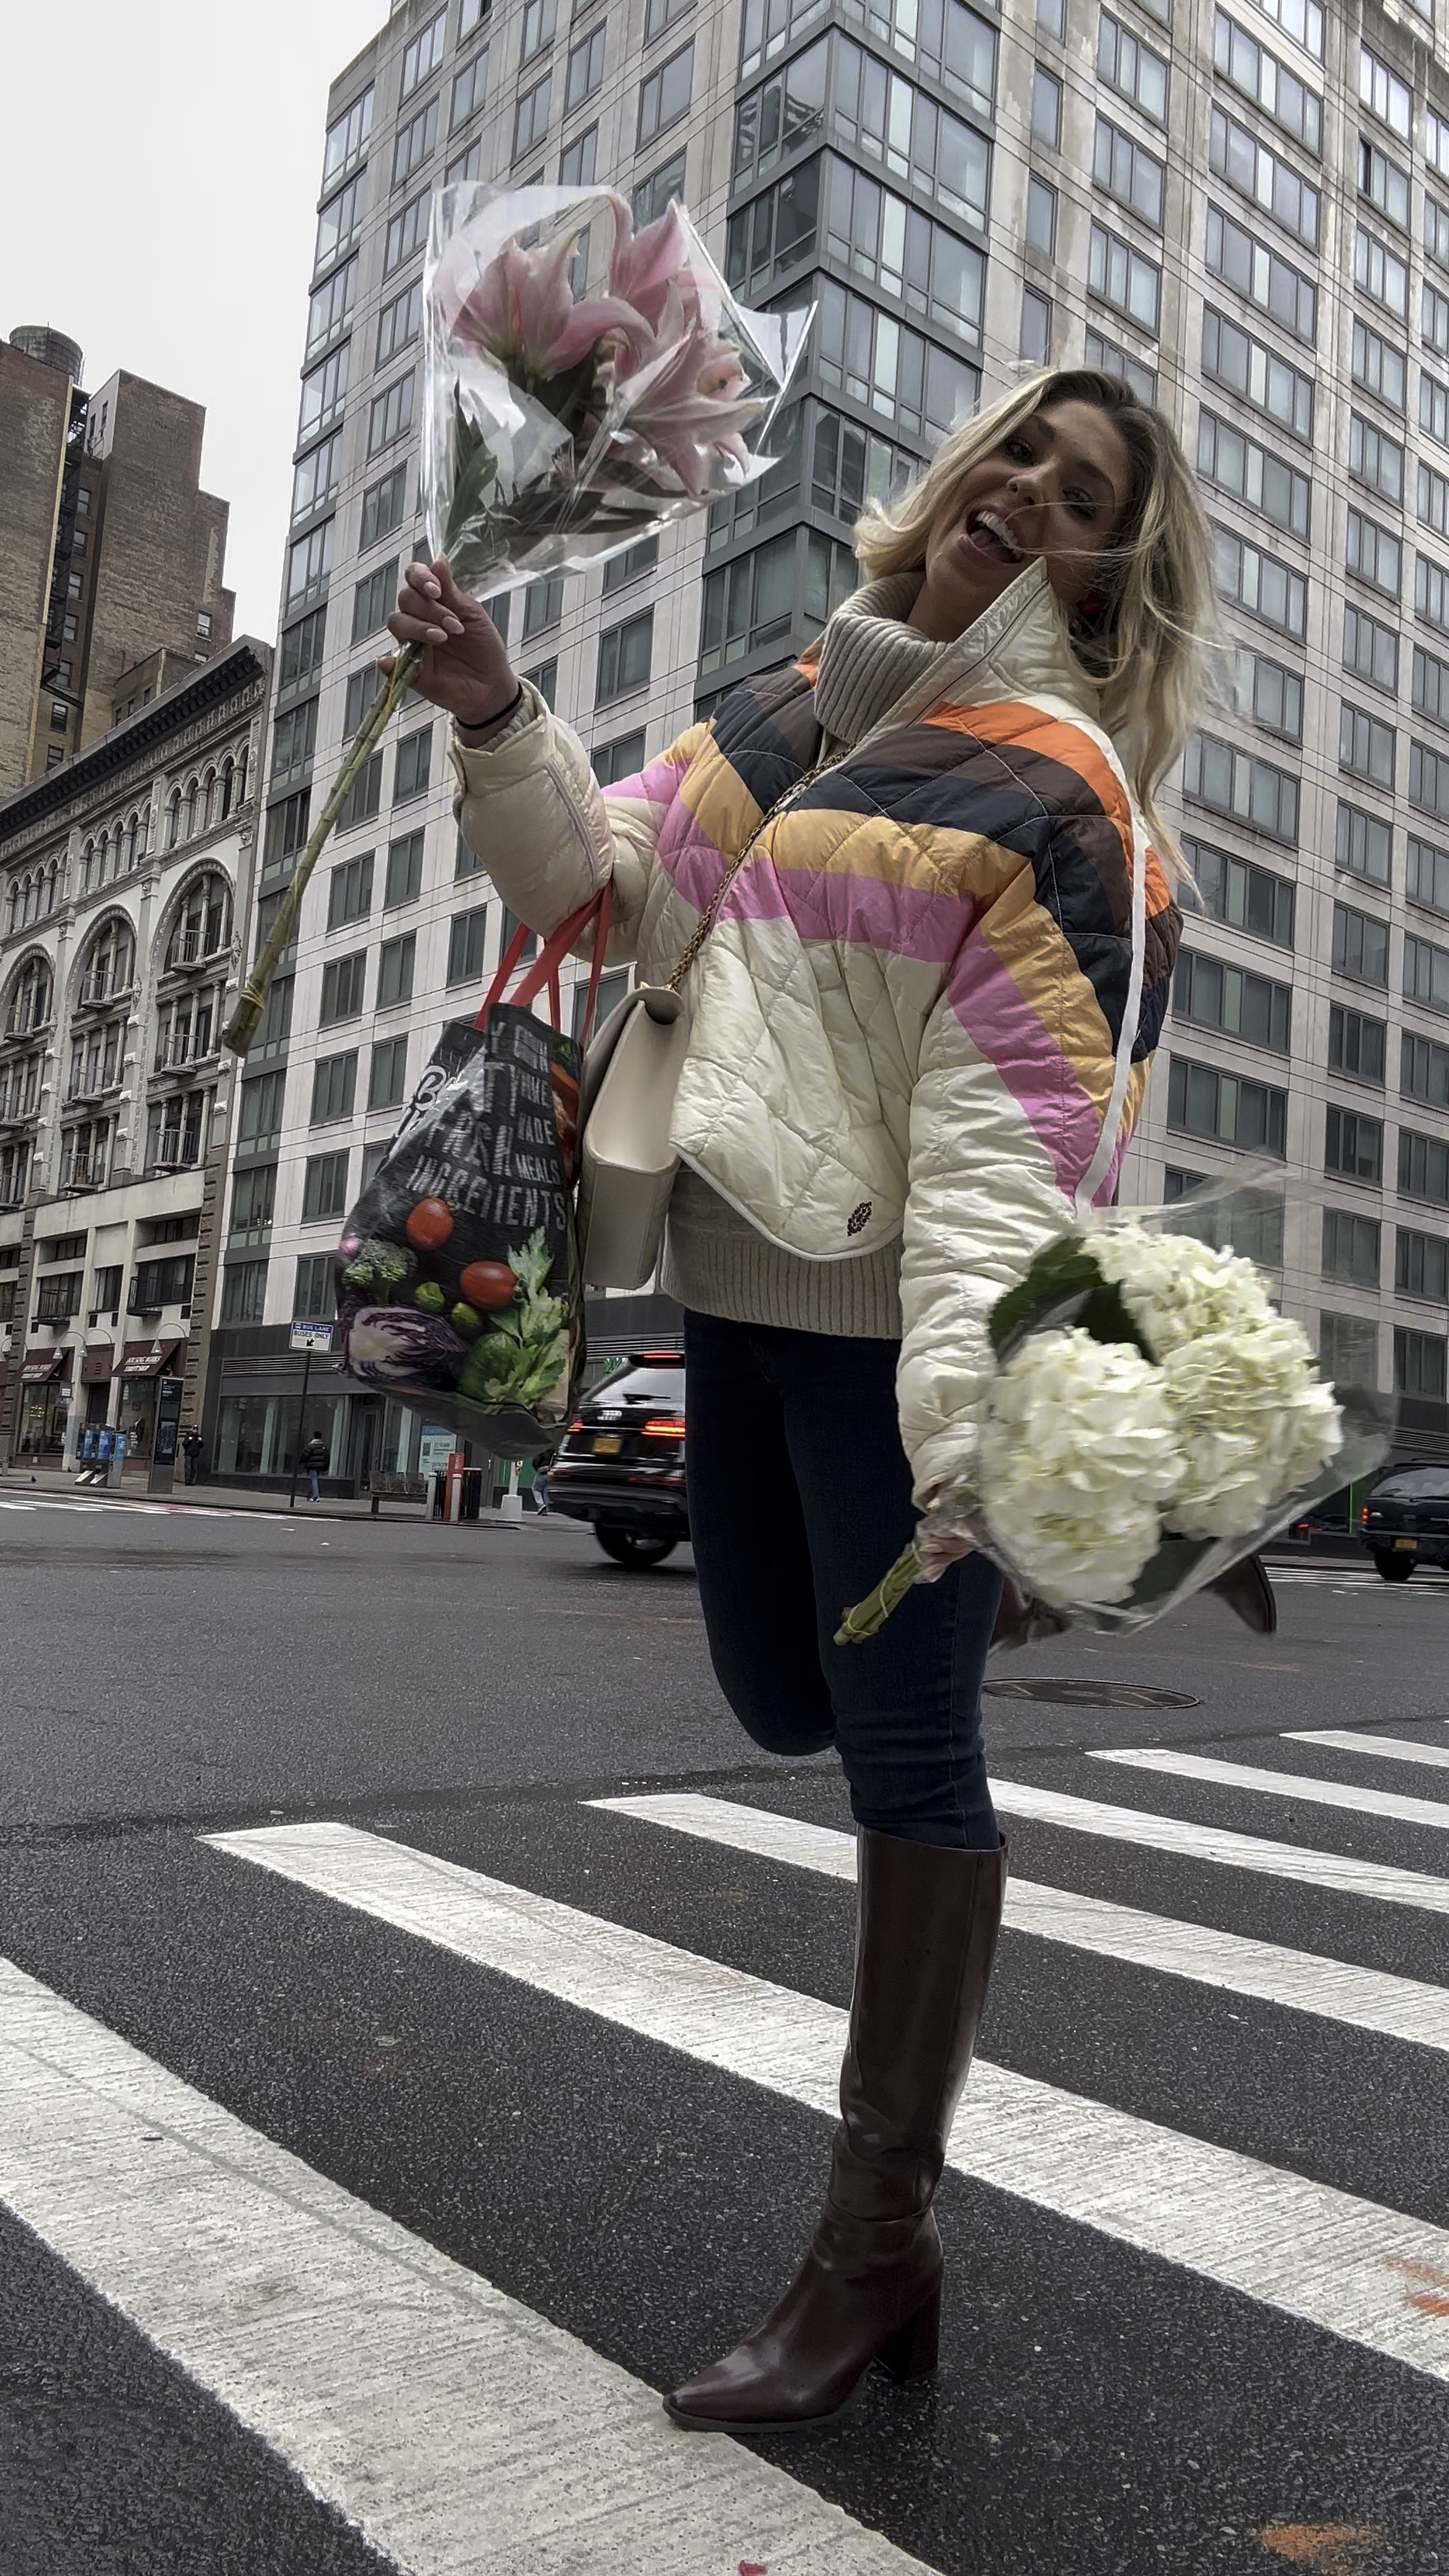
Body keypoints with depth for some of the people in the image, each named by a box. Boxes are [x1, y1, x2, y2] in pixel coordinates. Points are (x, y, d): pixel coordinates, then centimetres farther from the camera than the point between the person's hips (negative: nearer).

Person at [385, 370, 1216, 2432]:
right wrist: (499, 726, -6)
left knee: (907, 1754, 1)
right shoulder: (799, 709, 13)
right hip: (736, 1289, 7)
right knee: (787, 1701, 16)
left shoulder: (1061, 794, -11)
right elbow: (616, 889, 9)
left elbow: (1011, 1145, -21)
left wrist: (982, 1421, -31)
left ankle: (876, 2247, 15)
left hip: (884, 1319, -7)